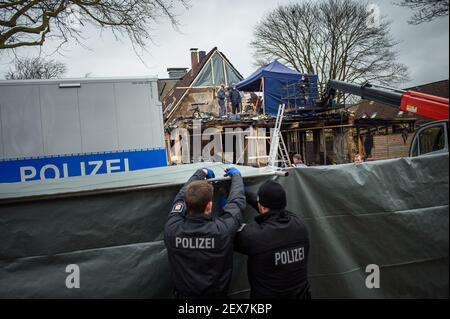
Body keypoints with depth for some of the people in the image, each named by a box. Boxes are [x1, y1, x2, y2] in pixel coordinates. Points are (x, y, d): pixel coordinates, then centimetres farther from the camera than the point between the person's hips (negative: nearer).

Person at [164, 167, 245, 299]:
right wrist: (236, 175, 5)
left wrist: (200, 173, 7)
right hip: (216, 294, -1)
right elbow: (237, 200, -13)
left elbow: (180, 197, -6)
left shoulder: (171, 228, -24)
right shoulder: (223, 230, -30)